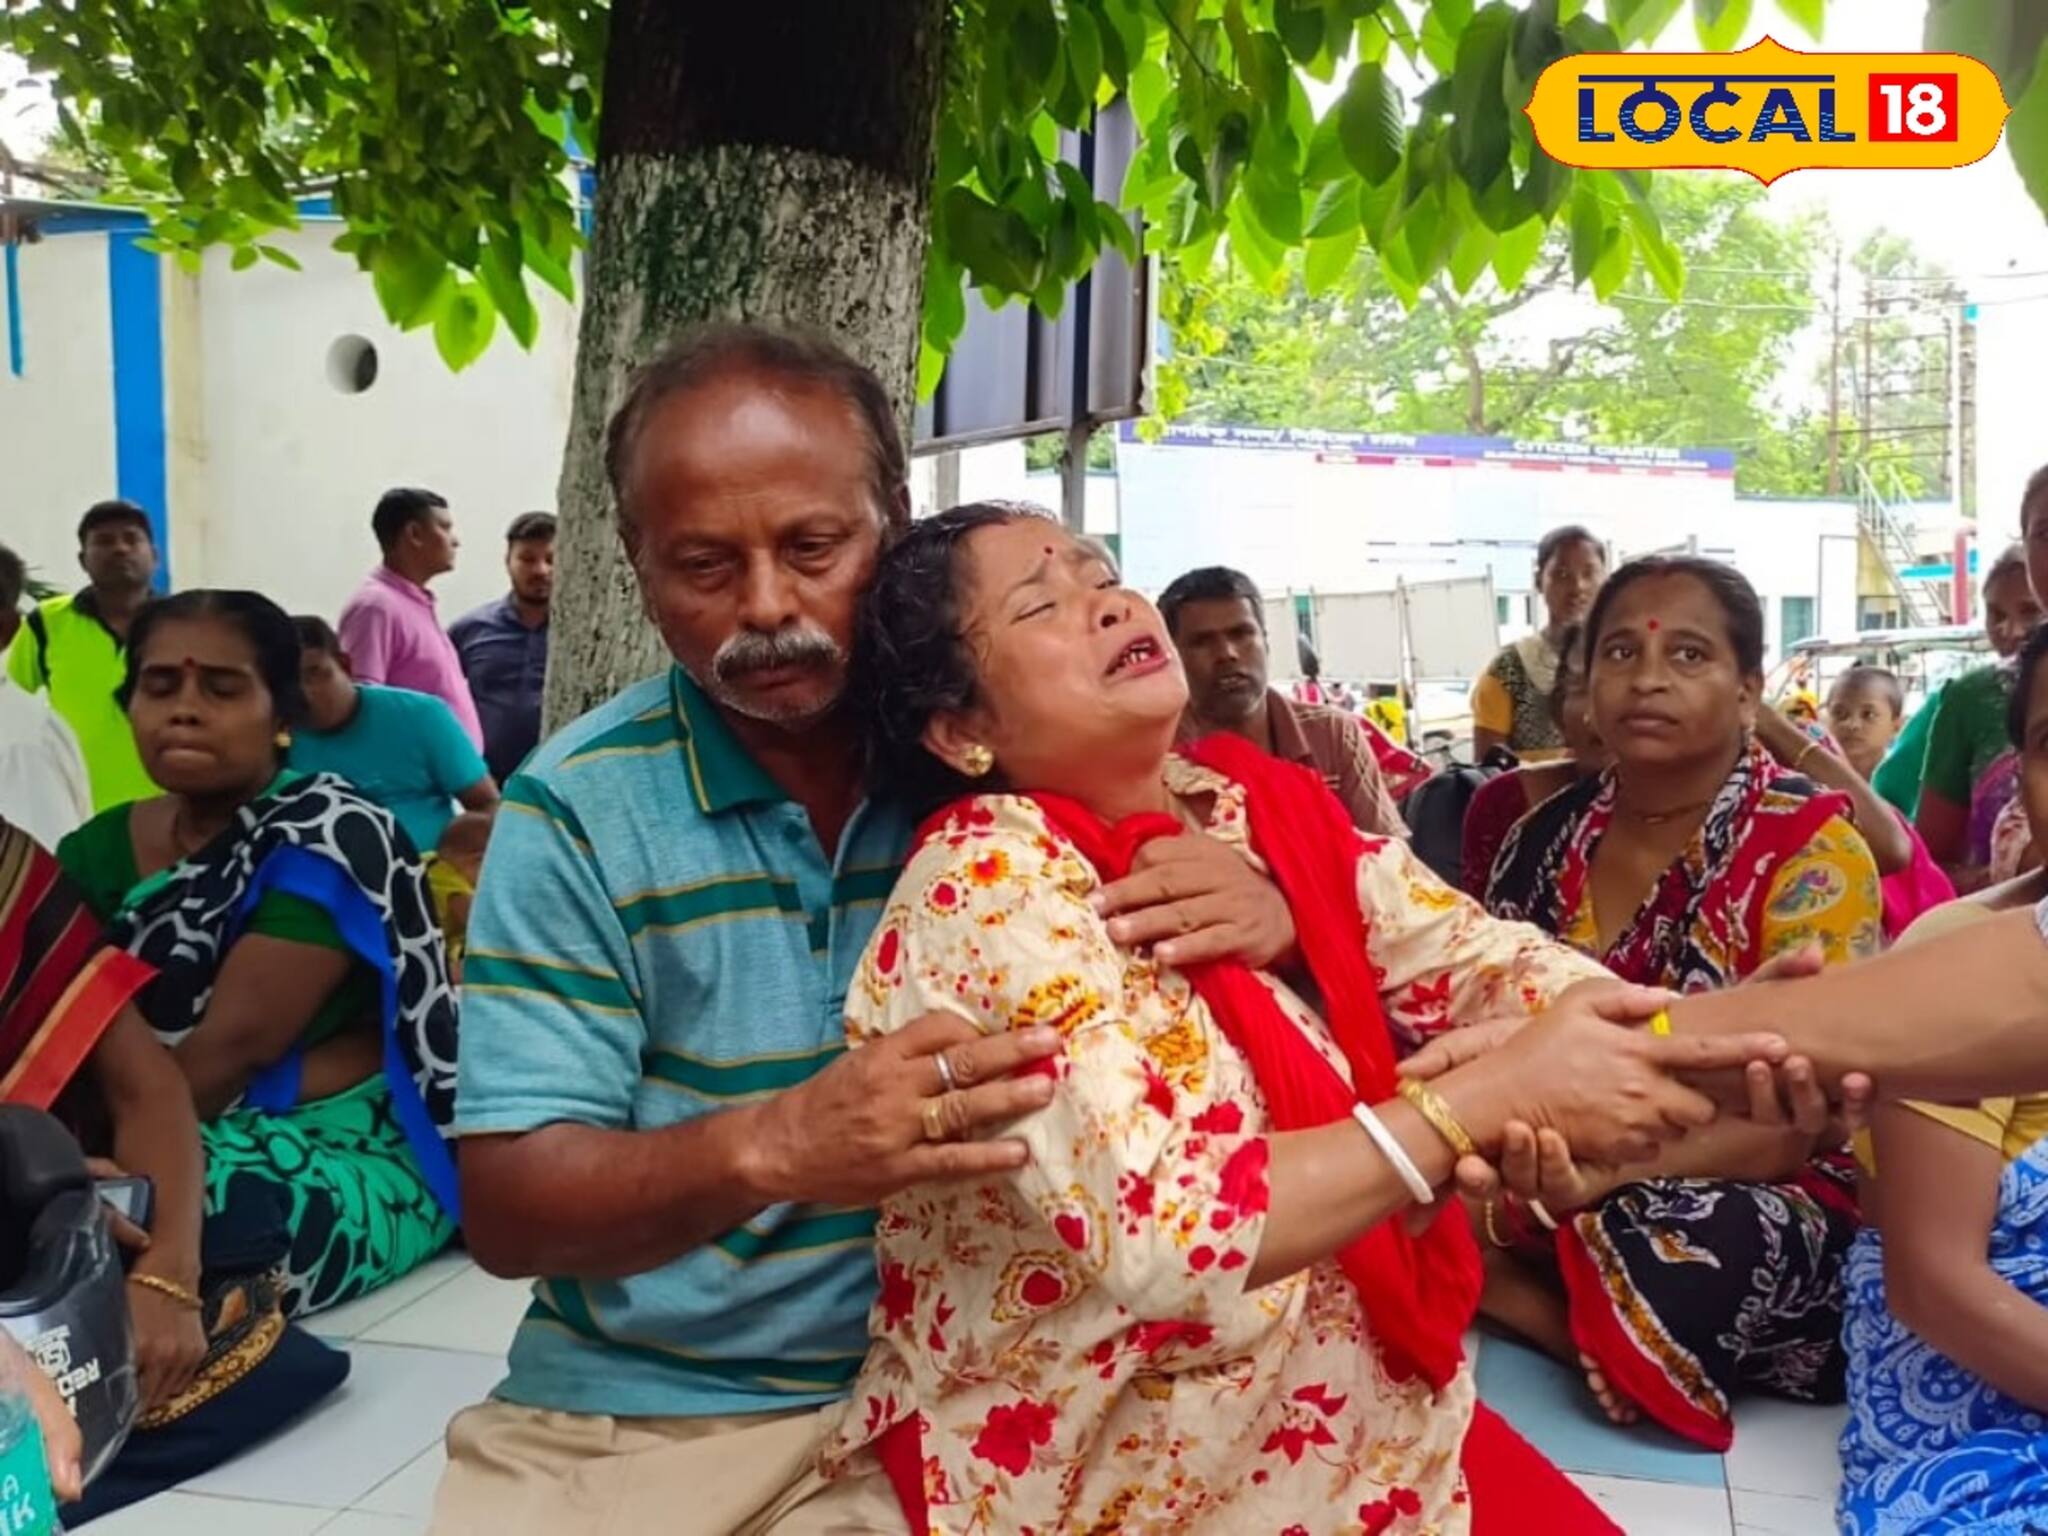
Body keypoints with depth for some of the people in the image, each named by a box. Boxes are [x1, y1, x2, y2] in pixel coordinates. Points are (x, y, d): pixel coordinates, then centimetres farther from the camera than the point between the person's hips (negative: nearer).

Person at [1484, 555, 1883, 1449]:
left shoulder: (1811, 850, -11)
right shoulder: (1545, 836, 4)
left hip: (1752, 1203, -4)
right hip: (1549, 1188, 5)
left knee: (1666, 1255, -38)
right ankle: (1611, 1344, -6)